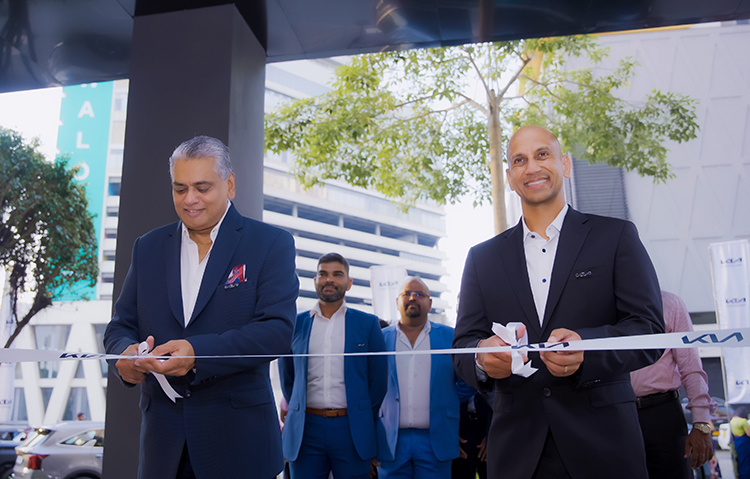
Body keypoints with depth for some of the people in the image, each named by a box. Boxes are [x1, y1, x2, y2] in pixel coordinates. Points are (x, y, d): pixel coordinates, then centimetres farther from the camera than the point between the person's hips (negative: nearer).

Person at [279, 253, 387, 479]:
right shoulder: (295, 324, 8)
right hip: (306, 429, 1)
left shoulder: (368, 324, 5)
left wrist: (364, 423, 9)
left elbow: (378, 380, 8)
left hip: (352, 430, -1)